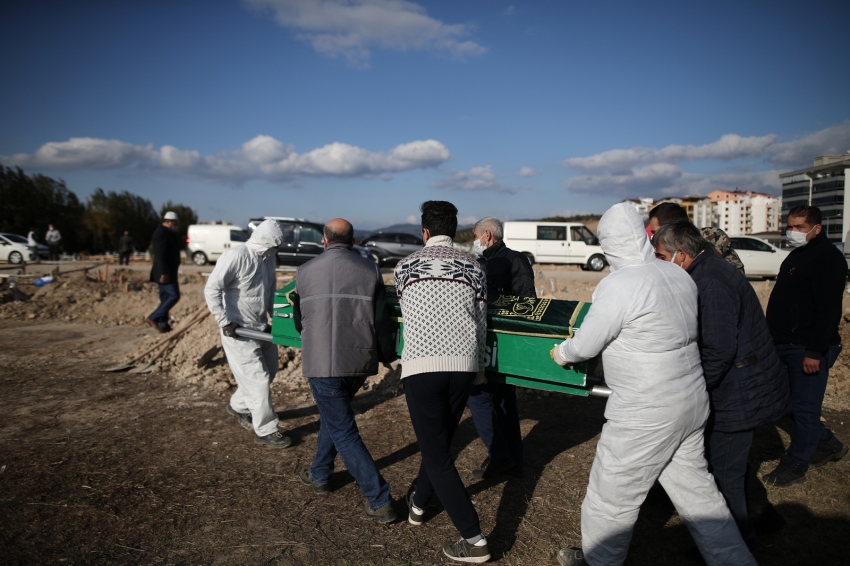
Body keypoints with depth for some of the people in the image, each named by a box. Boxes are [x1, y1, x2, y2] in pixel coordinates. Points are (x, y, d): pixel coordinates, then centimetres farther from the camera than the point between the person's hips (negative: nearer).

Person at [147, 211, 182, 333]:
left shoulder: (166, 232, 16)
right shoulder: (162, 233, -15)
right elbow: (160, 255, -23)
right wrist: (164, 272, -26)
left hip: (168, 272, 11)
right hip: (166, 272, -11)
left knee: (166, 298, 11)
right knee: (174, 296, -10)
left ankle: (163, 325, 15)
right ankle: (153, 318, -7)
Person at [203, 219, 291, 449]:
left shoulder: (269, 258, 6)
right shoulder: (235, 256, -19)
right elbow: (212, 289, -19)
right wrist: (224, 322, -21)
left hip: (262, 328, 9)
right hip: (239, 332, -9)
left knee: (269, 370, 19)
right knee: (258, 379, -6)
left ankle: (238, 406, 41)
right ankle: (265, 431, 7)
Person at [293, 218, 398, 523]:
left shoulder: (305, 272, 2)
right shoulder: (370, 270, 0)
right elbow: (381, 322, 0)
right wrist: (389, 356, 16)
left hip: (321, 363, -3)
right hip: (360, 362, 3)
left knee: (344, 432, 5)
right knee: (334, 415, 26)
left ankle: (379, 501, 5)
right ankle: (319, 474, 43)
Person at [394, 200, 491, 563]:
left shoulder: (405, 267, 8)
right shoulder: (473, 267, 10)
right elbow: (481, 323, 12)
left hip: (422, 365, -3)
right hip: (462, 365, 3)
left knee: (437, 453, 4)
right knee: (440, 441, 22)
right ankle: (419, 501, 44)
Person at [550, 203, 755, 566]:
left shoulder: (618, 286, -22)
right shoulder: (679, 275, 2)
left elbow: (585, 345, -14)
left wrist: (561, 353, 7)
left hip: (646, 414, -8)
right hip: (692, 401, 8)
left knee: (612, 495, 12)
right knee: (695, 489, 22)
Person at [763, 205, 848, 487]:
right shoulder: (797, 255, 15)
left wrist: (815, 351, -23)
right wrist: (775, 339, 19)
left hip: (808, 348, -9)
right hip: (785, 345, 10)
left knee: (804, 407, 2)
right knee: (789, 402, 17)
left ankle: (795, 464, 13)